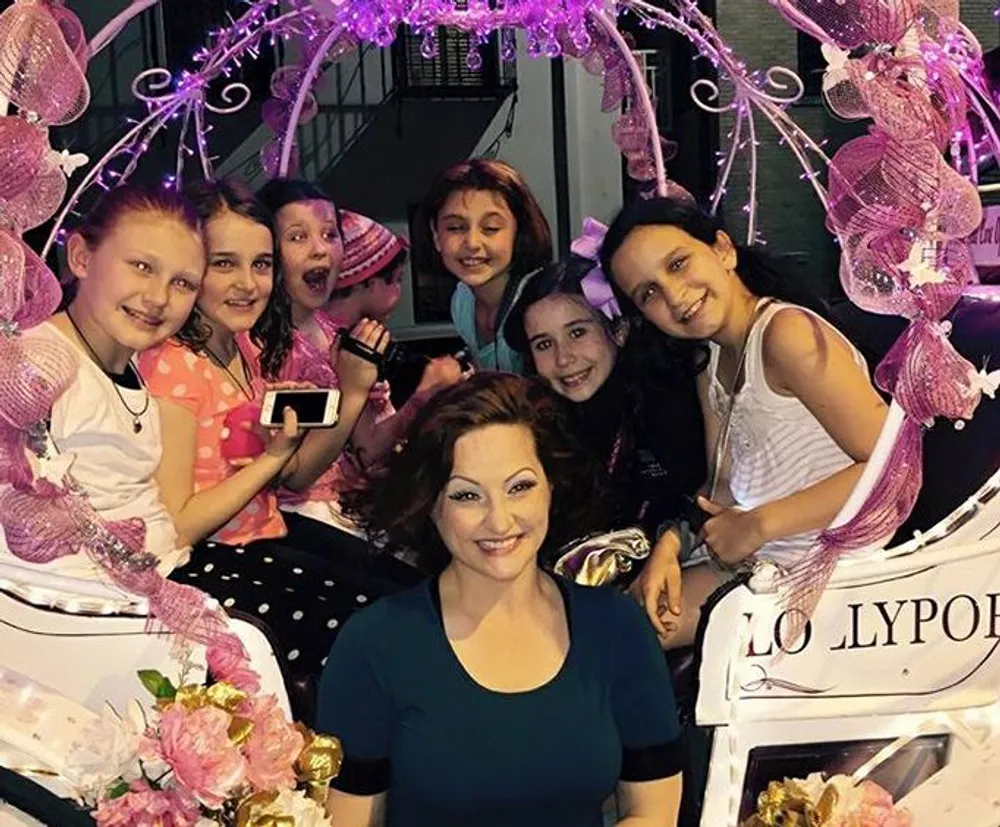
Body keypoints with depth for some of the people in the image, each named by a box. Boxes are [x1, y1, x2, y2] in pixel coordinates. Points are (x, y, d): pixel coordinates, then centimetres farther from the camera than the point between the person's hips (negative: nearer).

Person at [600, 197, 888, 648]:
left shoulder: (786, 332, -19)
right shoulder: (711, 365, 10)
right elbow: (722, 487, 12)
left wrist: (757, 526, -20)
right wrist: (668, 546, -8)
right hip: (754, 560, 8)